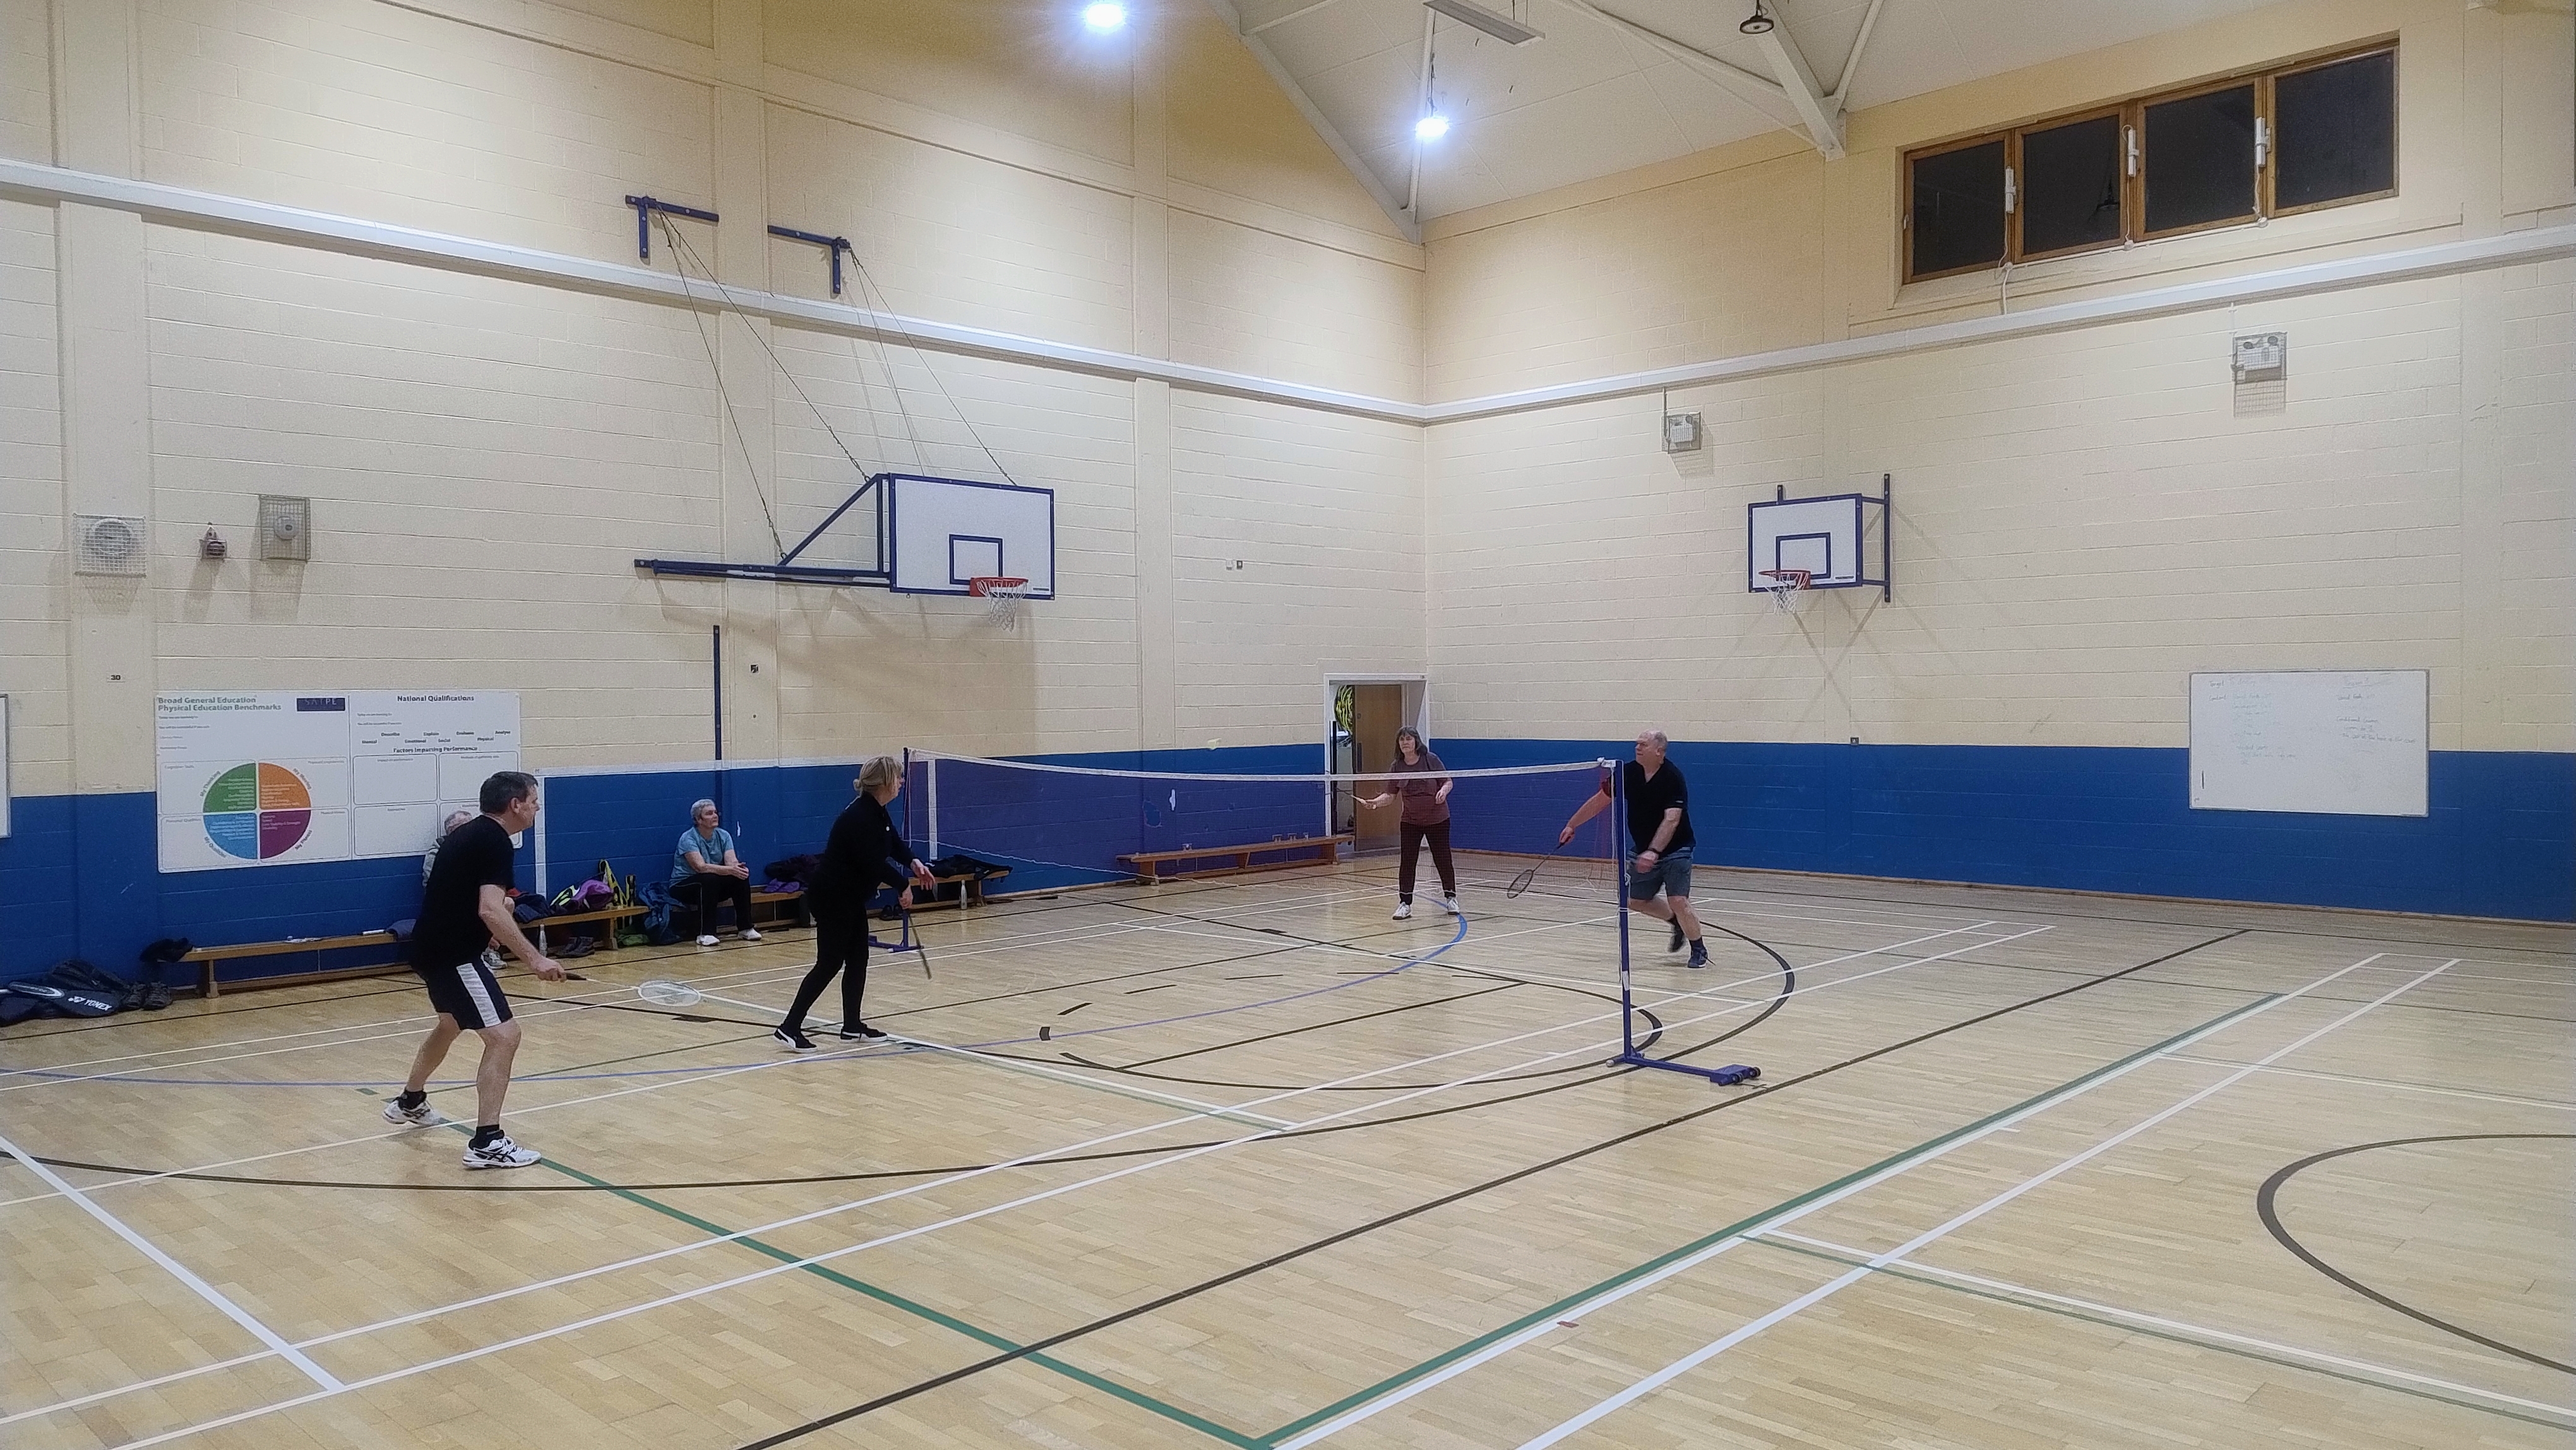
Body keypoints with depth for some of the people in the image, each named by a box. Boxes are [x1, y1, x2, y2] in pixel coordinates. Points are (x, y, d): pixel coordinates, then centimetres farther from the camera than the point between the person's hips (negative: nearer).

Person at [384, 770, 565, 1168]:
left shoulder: (469, 833, 12)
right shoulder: (495, 841, -17)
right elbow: (491, 912, -29)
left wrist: (500, 903, 25)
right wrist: (535, 959, -32)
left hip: (434, 948, 11)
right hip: (453, 955, -11)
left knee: (451, 1025, 33)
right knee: (503, 1036, -14)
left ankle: (410, 1102, 54)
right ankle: (487, 1143, -17)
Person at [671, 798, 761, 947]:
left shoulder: (723, 835, 0)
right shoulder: (688, 838, -18)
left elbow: (732, 861, -13)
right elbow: (701, 867, -31)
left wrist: (737, 867, -38)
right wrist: (730, 870, -40)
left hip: (715, 887, 6)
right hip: (684, 886, -6)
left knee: (742, 876, -18)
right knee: (710, 879, -36)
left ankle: (745, 928, -10)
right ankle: (705, 934, -32)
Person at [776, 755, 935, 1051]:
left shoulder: (877, 812, 5)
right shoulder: (860, 817, -24)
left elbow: (895, 843, 13)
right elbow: (873, 863, -26)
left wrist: (914, 862, -6)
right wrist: (904, 884, -13)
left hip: (851, 897, 10)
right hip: (831, 898, -10)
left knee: (858, 960, 11)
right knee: (829, 963, -7)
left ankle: (852, 1026, 19)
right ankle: (789, 1028, -3)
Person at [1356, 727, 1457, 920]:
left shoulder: (1431, 760, -10)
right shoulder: (1396, 766, -3)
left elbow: (1448, 781, -4)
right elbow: (1391, 795, 1)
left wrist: (1444, 790, -25)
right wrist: (1375, 802, -17)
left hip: (1437, 819, -2)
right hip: (1410, 821, 2)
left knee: (1442, 859, 5)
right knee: (1407, 861, -3)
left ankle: (1451, 898, 23)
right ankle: (1405, 903, 4)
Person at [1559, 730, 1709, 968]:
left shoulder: (1673, 778, -23)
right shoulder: (1628, 772, -6)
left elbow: (1671, 820, -30)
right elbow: (1600, 800, 5)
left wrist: (1653, 852, -41)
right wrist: (1572, 825, 7)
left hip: (1675, 850, -6)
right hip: (1645, 851, 7)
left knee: (1678, 902, -16)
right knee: (1636, 901, 10)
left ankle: (1699, 951, 7)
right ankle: (1679, 924, 35)